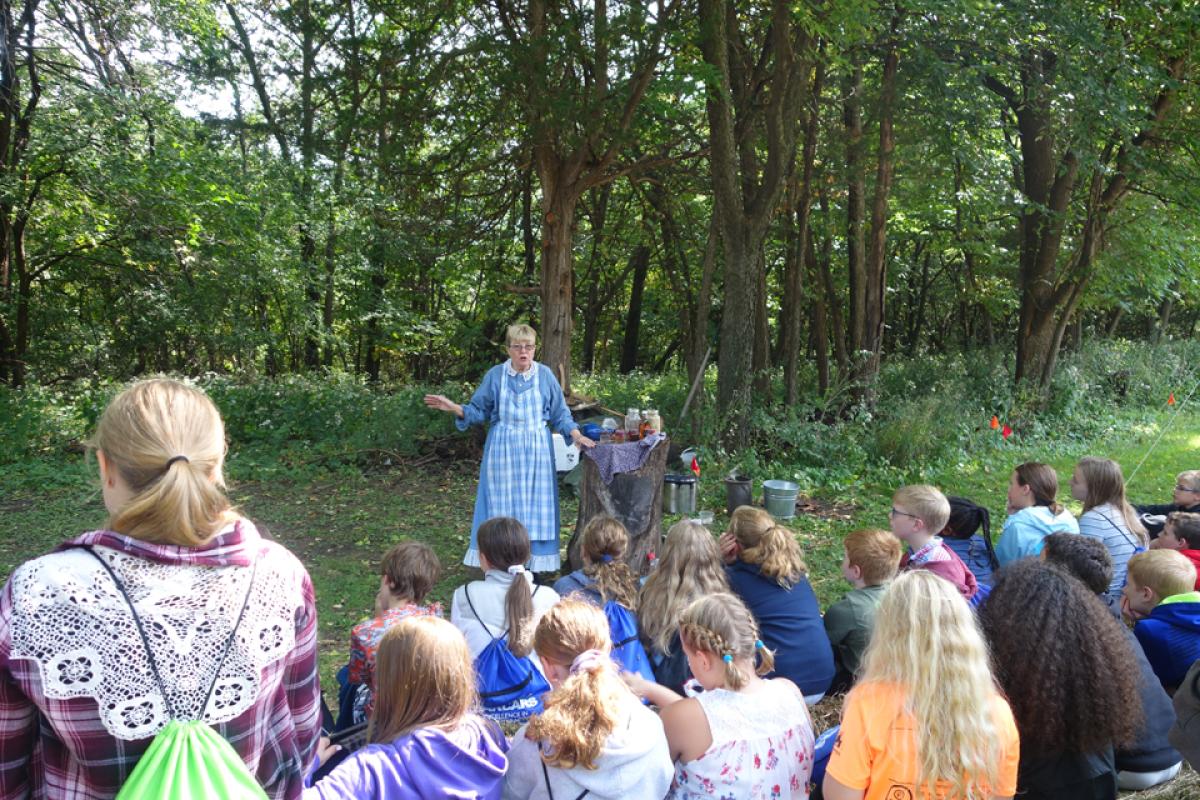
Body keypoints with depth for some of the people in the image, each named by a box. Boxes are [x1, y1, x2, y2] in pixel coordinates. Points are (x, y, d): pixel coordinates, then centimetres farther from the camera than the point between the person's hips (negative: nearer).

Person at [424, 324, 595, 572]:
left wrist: (577, 435, -5)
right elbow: (479, 411, 4)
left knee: (534, 505, 3)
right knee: (501, 505, 2)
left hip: (536, 449, 0)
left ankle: (536, 561, 11)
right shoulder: (495, 375, 0)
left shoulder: (545, 375, 1)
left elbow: (559, 414, 7)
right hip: (503, 448, 0)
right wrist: (455, 408, -11)